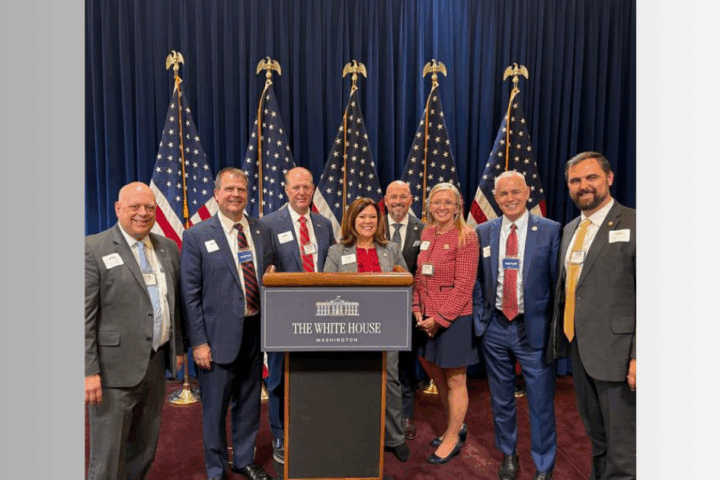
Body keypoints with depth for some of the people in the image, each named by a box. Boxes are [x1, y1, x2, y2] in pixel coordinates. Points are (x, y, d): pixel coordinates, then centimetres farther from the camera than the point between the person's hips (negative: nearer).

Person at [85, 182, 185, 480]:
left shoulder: (168, 248, 9)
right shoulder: (93, 248, -9)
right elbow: (85, 317, -11)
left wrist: (178, 348, 13)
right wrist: (89, 371, -14)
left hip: (156, 363, 6)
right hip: (114, 368, -5)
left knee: (144, 450, 19)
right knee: (108, 456, 8)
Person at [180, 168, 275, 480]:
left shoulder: (263, 231, 5)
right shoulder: (196, 236, -7)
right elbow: (191, 294, -7)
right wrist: (198, 342, -9)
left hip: (255, 331, 4)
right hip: (219, 335, -4)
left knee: (249, 402, 18)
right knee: (215, 408, 11)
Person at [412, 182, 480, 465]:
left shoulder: (466, 237, -11)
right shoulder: (426, 235, 7)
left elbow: (464, 286, -15)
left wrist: (439, 319, -16)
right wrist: (418, 311, 0)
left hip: (454, 319, -6)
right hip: (427, 319, 6)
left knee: (455, 381, 8)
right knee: (437, 377, 17)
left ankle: (453, 439, 27)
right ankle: (455, 427, 39)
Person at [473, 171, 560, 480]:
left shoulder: (550, 231, -5)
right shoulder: (483, 232, 3)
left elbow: (559, 281, -2)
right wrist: (480, 315, 3)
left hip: (534, 328, -2)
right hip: (495, 328, 3)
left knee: (541, 402, 8)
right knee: (501, 399, 18)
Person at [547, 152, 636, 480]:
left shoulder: (631, 225, -10)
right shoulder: (570, 230, 12)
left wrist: (639, 356, -18)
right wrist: (558, 337, 10)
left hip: (615, 352, -6)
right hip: (578, 349, 7)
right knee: (597, 440, 23)